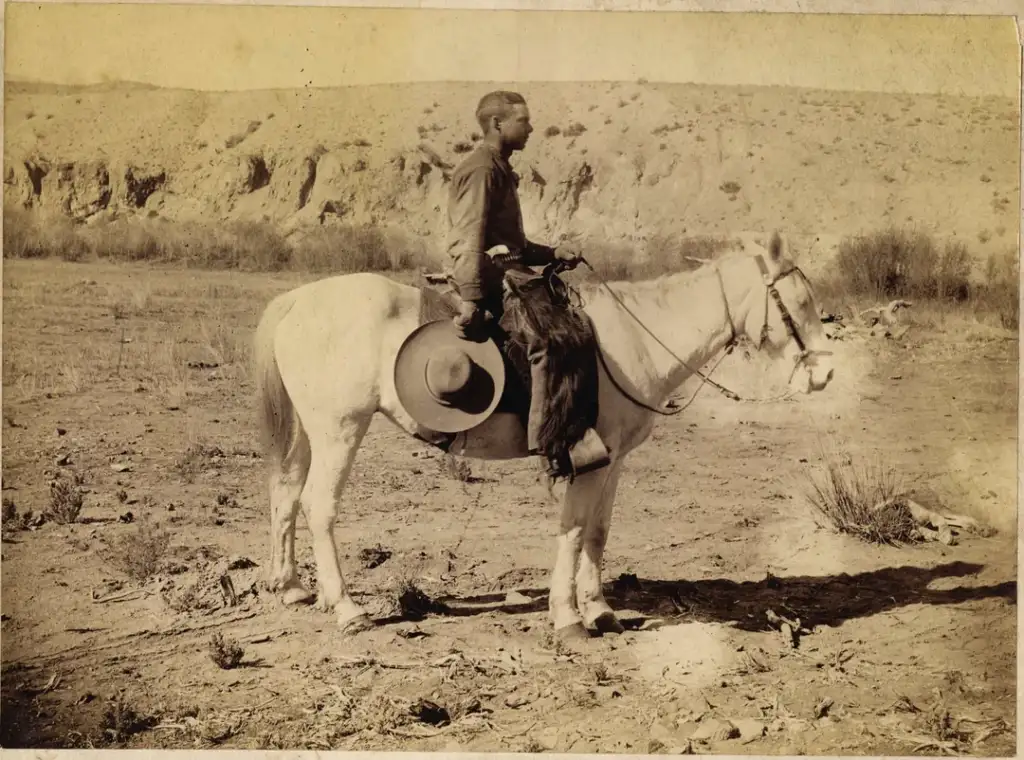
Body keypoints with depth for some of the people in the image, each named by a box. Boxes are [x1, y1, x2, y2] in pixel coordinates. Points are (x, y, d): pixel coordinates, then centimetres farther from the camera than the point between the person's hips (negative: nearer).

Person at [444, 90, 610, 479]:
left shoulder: (500, 170, 24)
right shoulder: (481, 169, -7)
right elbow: (470, 239, -19)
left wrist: (554, 254, 13)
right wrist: (471, 300, -29)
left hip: (506, 266, 11)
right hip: (487, 272, -11)